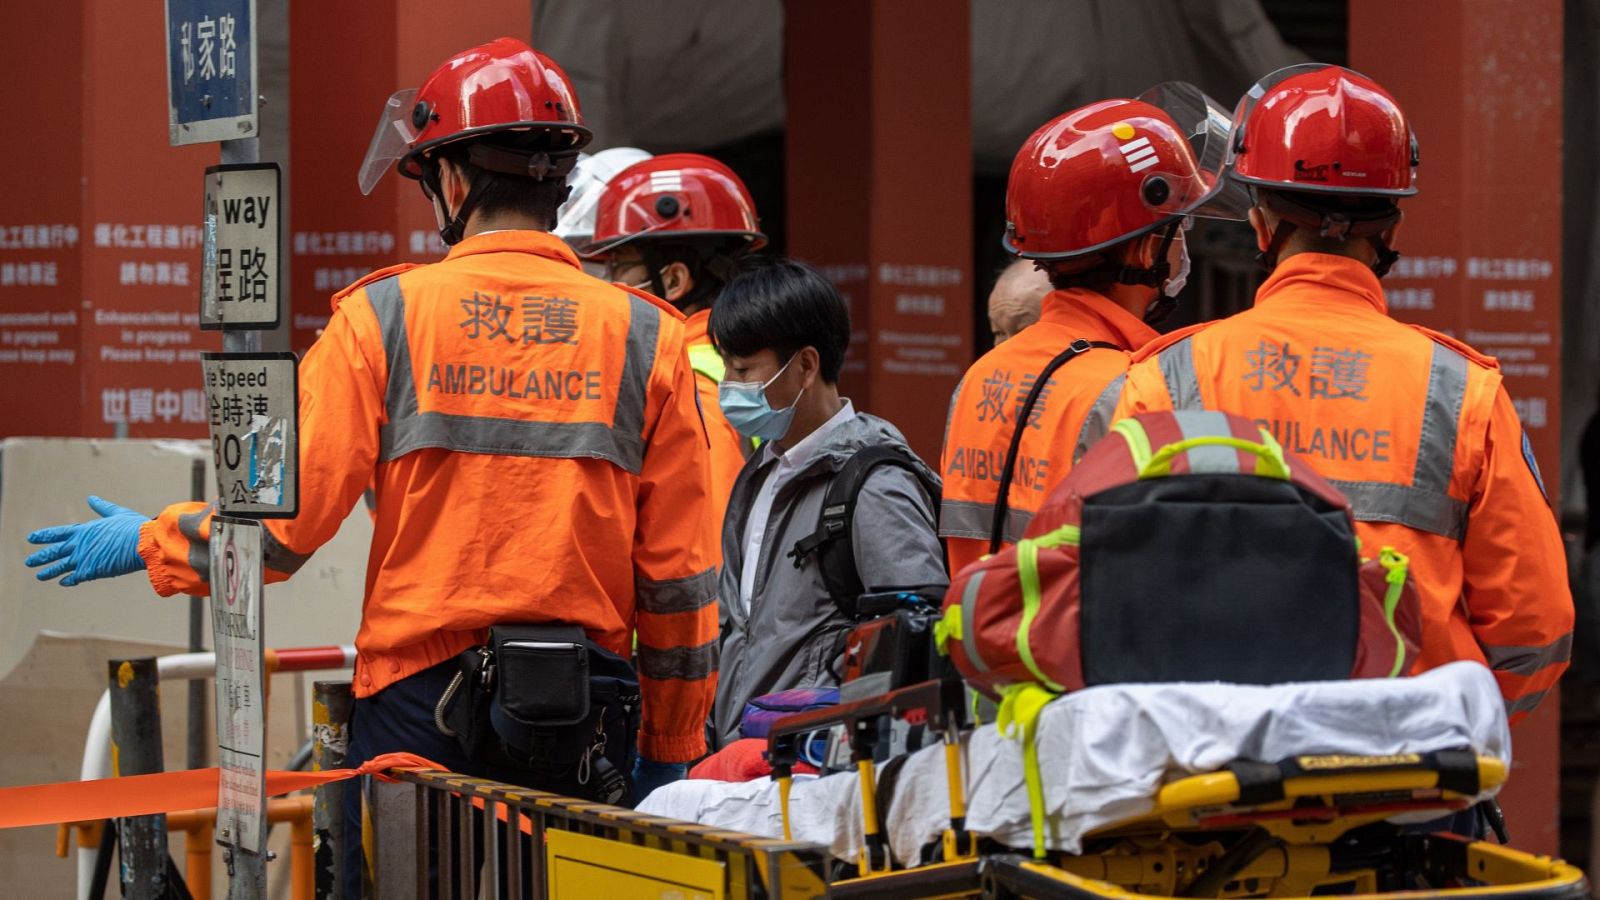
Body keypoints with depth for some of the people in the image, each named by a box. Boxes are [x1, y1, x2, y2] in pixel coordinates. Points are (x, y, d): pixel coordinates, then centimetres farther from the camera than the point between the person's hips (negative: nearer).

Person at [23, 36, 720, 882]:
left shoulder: (388, 314, -2)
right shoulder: (646, 337, 4)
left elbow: (286, 516, -6)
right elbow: (678, 573, 5)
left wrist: (148, 542, 12)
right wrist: (668, 749, 13)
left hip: (421, 695, -2)